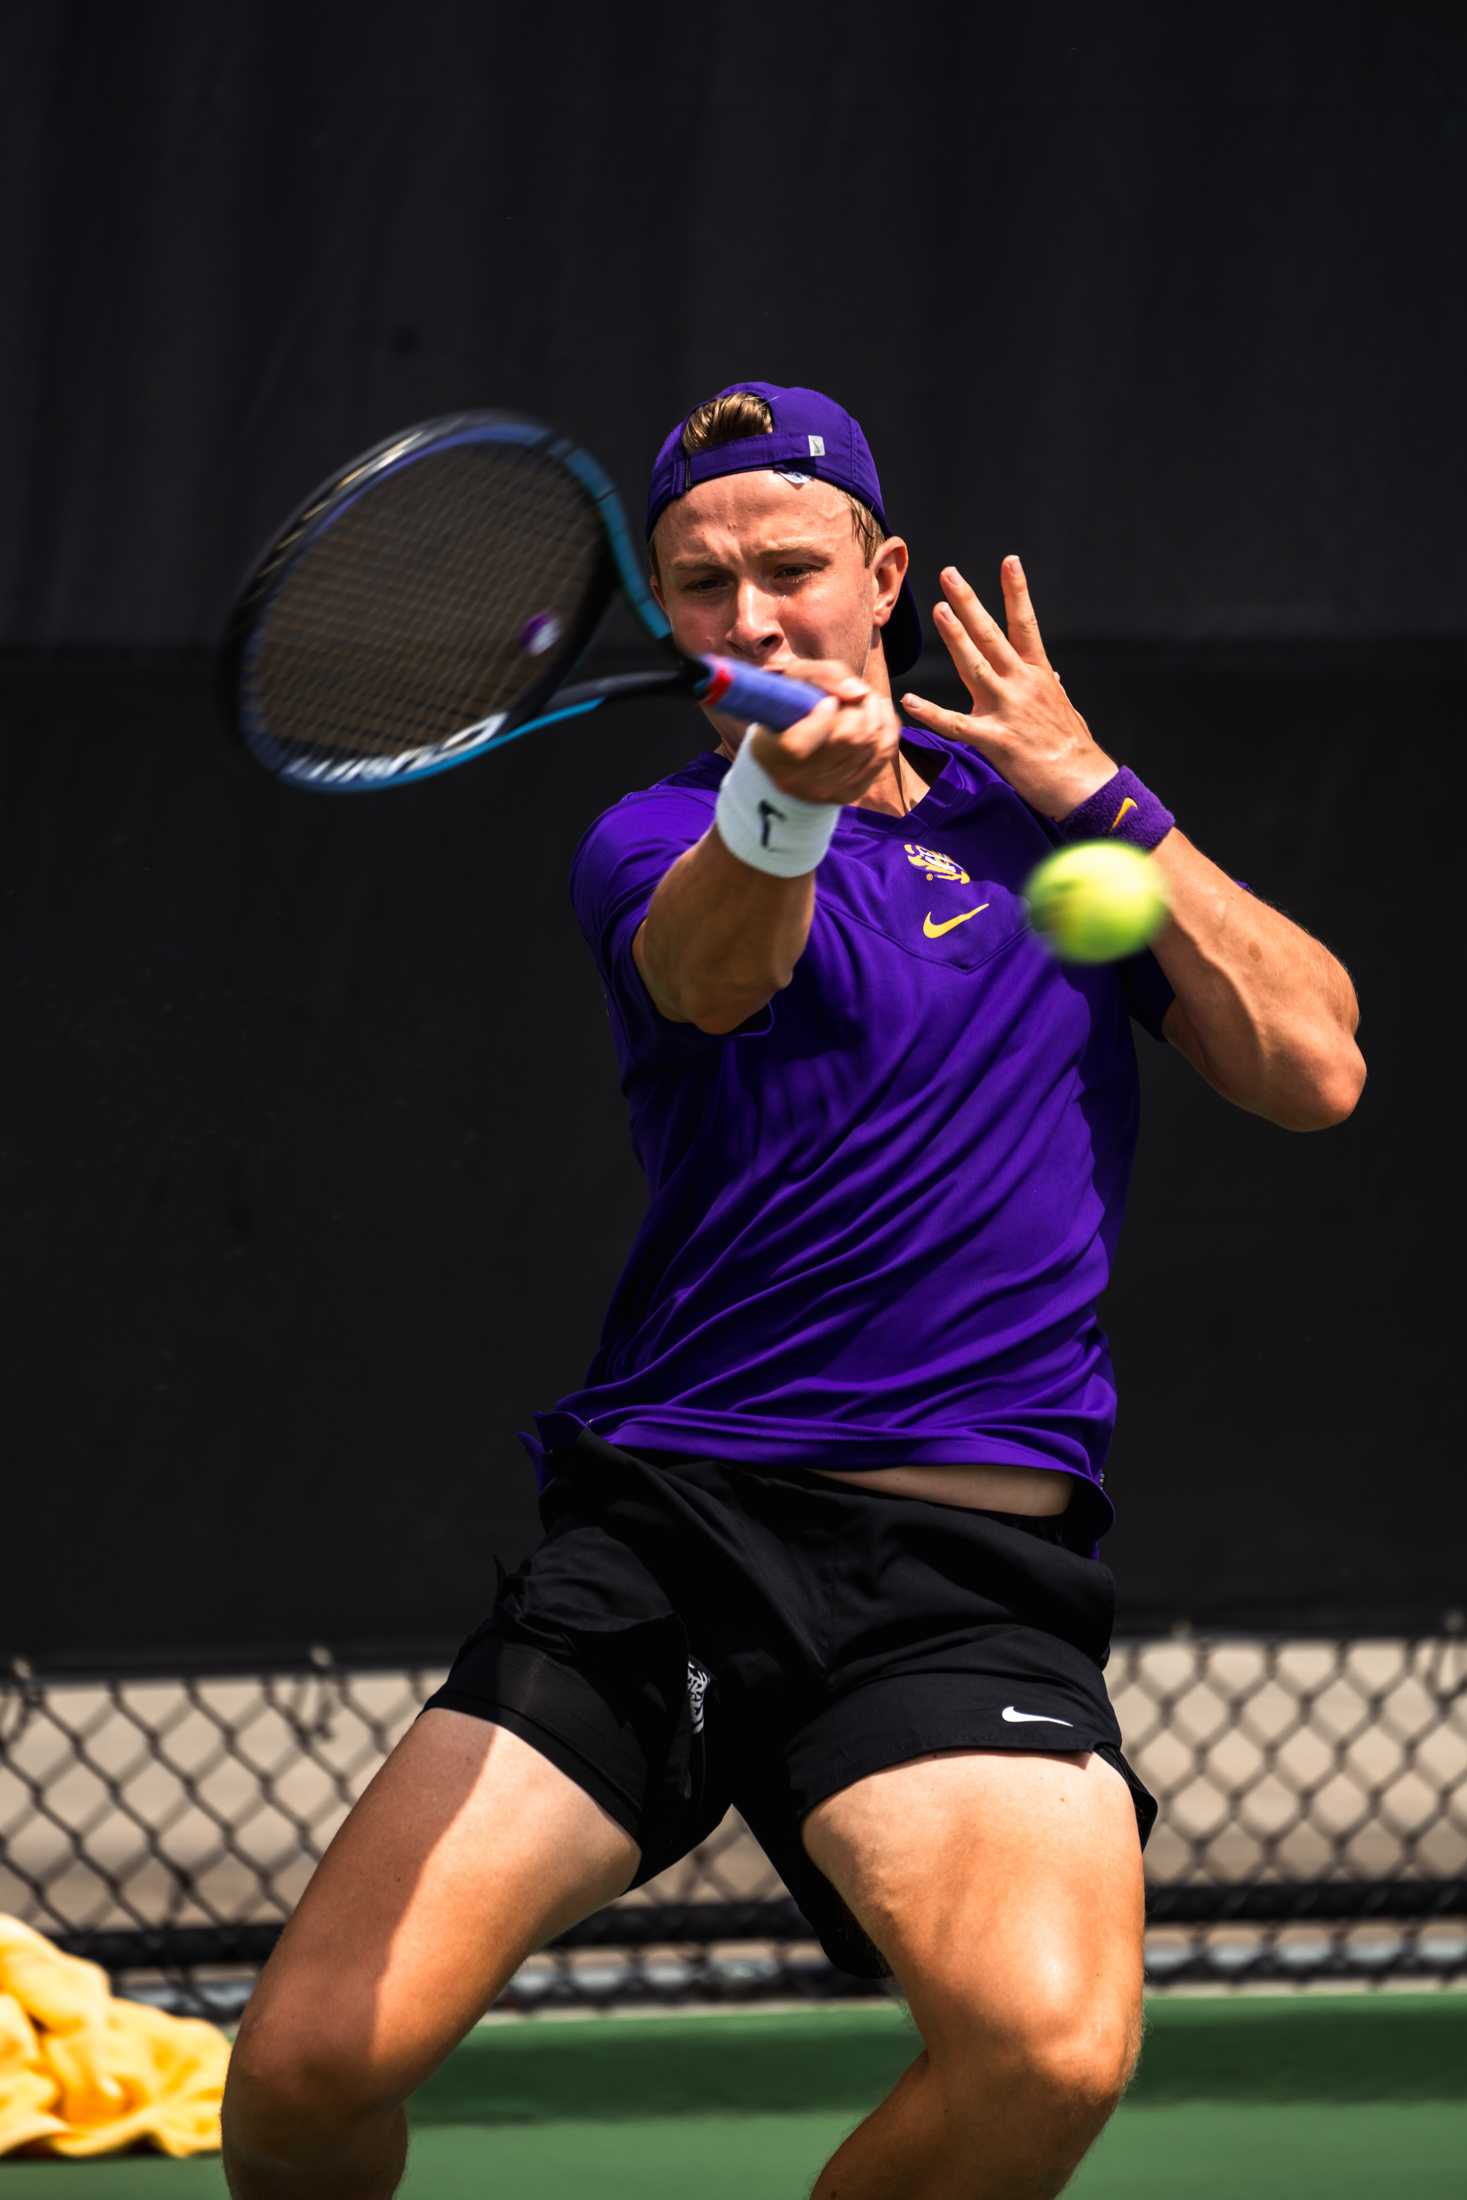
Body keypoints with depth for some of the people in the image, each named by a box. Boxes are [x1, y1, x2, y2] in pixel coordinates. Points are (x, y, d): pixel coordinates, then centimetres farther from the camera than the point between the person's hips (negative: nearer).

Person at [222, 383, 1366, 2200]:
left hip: (967, 1575, 1)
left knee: (1050, 2046, -29)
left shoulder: (1046, 811, 18)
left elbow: (1315, 1068, 9)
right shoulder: (653, 843, 8)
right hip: (656, 1526, -1)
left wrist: (1101, 794, 6)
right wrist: (786, 797, -40)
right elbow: (711, 965, -18)